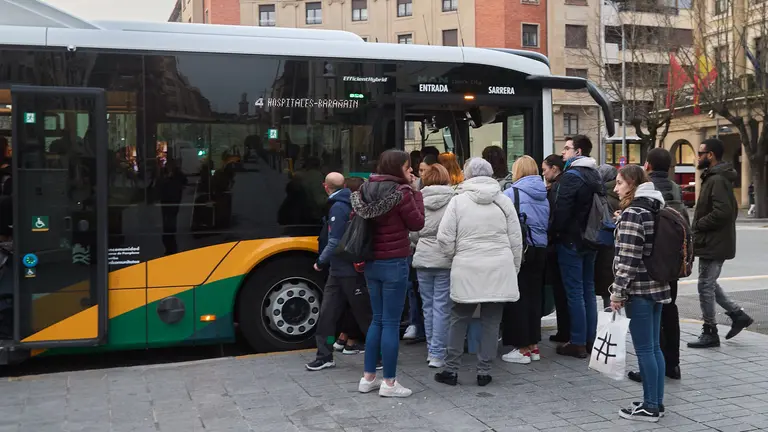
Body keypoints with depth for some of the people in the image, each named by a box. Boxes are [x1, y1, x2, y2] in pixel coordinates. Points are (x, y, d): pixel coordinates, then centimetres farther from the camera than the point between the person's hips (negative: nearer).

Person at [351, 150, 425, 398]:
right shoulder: (401, 192, -14)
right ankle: (389, 383, 7)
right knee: (391, 323, 0)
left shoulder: (367, 189, 6)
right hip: (394, 264, -7)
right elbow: (417, 224, -6)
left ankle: (368, 377, 21)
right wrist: (415, 192, -1)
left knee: (377, 320, 16)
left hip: (372, 263, 7)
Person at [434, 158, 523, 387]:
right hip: (499, 271, 2)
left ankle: (451, 369, 14)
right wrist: (514, 269, 16)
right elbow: (516, 240, 6)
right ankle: (484, 371, 12)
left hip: (467, 270, -1)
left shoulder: (459, 200, -2)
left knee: (459, 320, 10)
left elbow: (445, 238, -5)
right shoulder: (503, 201, 5)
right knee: (491, 322, 7)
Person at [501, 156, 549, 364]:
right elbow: (547, 224, 13)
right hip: (540, 249, 6)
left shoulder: (511, 193, -10)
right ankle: (533, 346, 20)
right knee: (534, 296, 12)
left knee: (518, 298, 1)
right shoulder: (543, 195, 8)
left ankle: (523, 349, 5)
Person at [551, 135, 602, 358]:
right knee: (588, 290, 14)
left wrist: (555, 231, -8)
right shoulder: (595, 175, 12)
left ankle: (578, 343, 1)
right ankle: (591, 339, 21)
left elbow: (562, 209, -21)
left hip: (571, 240, -9)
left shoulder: (571, 175, -16)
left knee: (574, 292, -4)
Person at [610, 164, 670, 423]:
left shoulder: (632, 214, -15)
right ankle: (656, 402, 21)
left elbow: (629, 259, -20)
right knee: (654, 347, 13)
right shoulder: (655, 210, 12)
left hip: (639, 289, -9)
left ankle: (650, 407, 6)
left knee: (644, 349, -2)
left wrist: (618, 292, -16)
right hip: (657, 286, 9)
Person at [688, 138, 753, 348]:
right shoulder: (715, 177, 14)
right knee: (709, 284, 19)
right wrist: (699, 225, 11)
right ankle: (738, 314, 24)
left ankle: (710, 333, 8)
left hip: (713, 244, -10)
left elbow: (722, 212, -29)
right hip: (714, 242, 10)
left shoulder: (717, 180, -18)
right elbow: (729, 210, 21)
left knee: (705, 286, -2)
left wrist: (698, 224, -16)